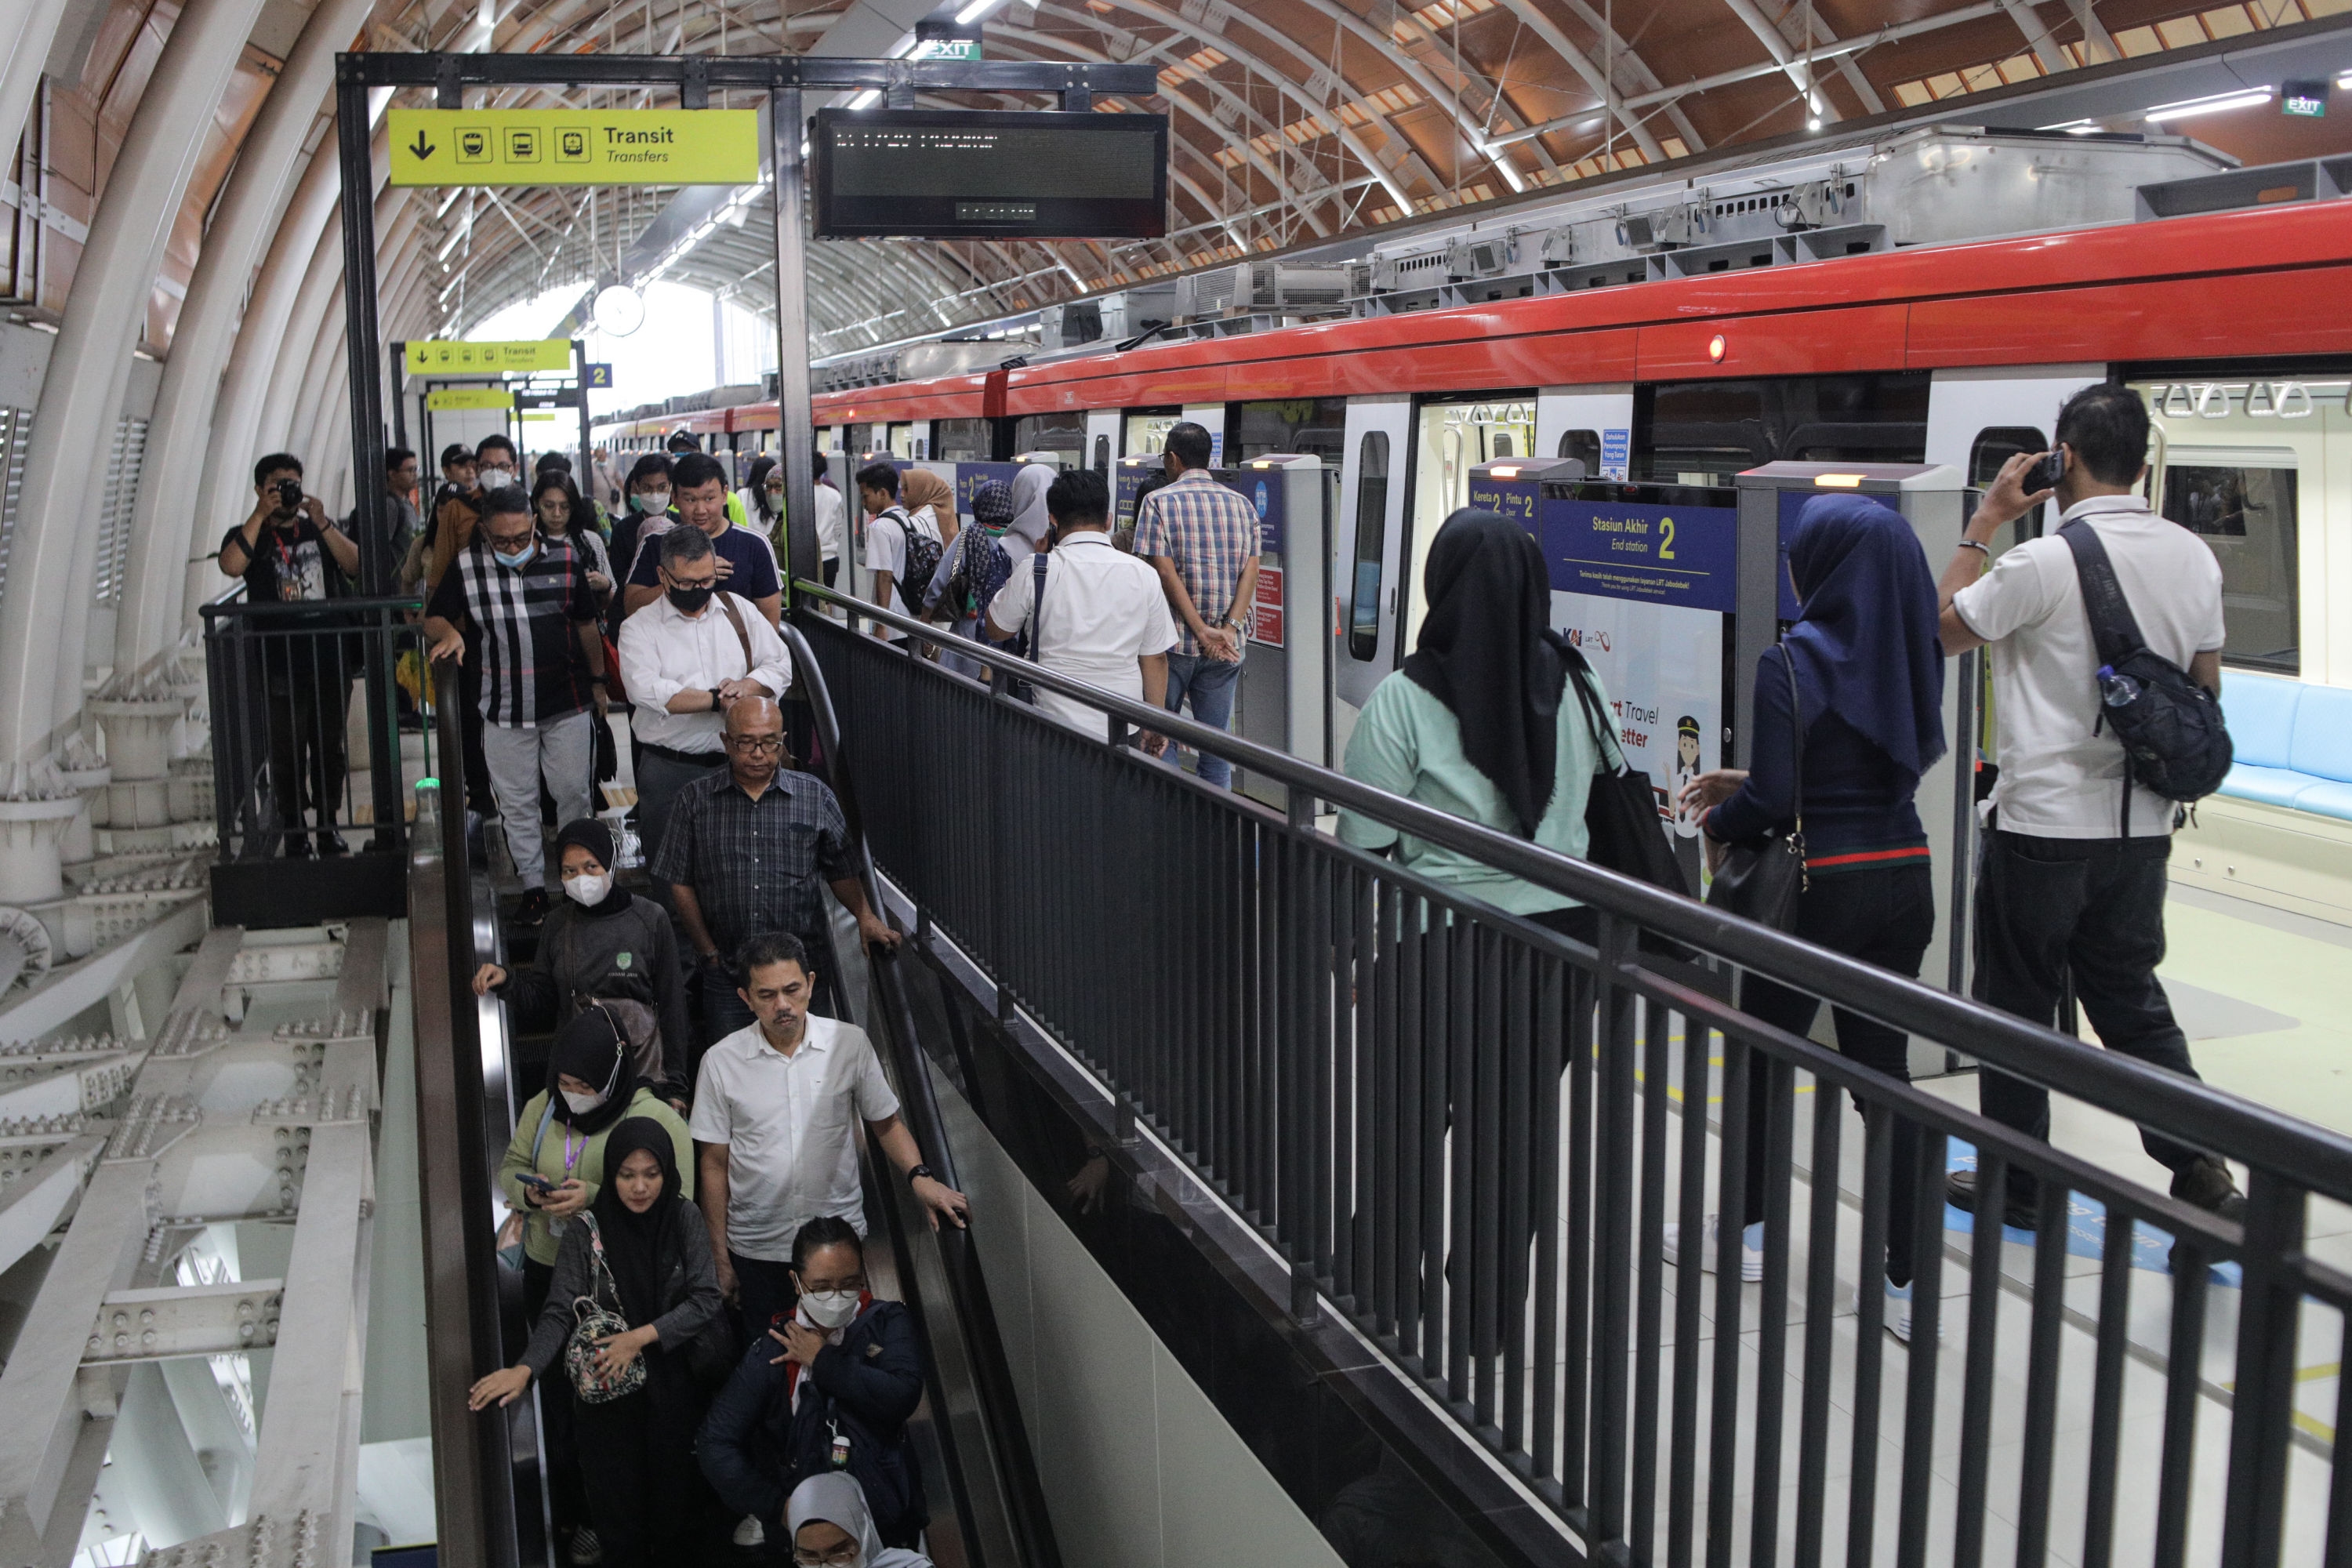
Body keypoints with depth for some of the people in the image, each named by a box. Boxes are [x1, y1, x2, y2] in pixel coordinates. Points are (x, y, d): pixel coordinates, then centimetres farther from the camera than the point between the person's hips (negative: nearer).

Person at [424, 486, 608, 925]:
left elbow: (587, 625, 8)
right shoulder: (466, 567, -4)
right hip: (504, 708, 0)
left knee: (573, 793, 7)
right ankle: (533, 885, 21)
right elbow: (434, 618, 3)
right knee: (517, 804, 9)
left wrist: (597, 680, 13)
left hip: (568, 703, 0)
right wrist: (447, 633, -21)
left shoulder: (566, 559, -2)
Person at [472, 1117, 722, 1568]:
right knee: (617, 1509, 2)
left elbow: (706, 1301, -8)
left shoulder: (684, 1219, -5)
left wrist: (642, 1336, -19)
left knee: (676, 1497, 9)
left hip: (672, 1383, 1)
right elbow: (559, 1313, -15)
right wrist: (525, 1369, -31)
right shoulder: (587, 1231, -8)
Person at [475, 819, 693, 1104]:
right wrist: (507, 981, -12)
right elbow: (540, 1010, 7)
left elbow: (671, 1006, -1)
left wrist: (675, 1085, -2)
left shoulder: (650, 919, -5)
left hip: (645, 1070, -2)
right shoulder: (558, 925, 4)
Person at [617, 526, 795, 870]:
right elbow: (647, 690, -17)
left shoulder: (741, 611, 11)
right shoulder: (639, 629, -1)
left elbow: (781, 665, 8)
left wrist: (747, 686, -13)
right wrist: (718, 699, -19)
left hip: (738, 764, 2)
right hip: (670, 772, -2)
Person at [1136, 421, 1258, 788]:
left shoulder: (1160, 502, -5)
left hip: (1173, 640, -3)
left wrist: (1201, 631, -14)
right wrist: (1228, 629, -9)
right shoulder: (1241, 504, 8)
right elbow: (1250, 573, -2)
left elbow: (1165, 572, -13)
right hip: (1225, 648, 3)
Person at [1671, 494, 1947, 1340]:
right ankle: (1908, 1279, 11)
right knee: (1883, 1066, 10)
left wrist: (1717, 822, 4)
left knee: (1764, 1055, 14)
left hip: (1821, 885, -6)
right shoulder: (1908, 653, 4)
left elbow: (1774, 800, -19)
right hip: (1905, 880, 6)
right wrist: (1747, 783, 16)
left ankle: (1747, 1232, 32)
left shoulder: (1791, 663, -16)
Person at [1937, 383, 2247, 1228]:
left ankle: (2015, 1184, 19)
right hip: (2142, 825, 6)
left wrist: (1985, 522, 2)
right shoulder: (2196, 558, 3)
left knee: (2016, 1004, 9)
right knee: (2131, 997, 17)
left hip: (2041, 824, -6)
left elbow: (1943, 629, -3)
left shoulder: (2044, 561, -18)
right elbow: (2206, 690, 11)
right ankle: (2201, 1169, 12)